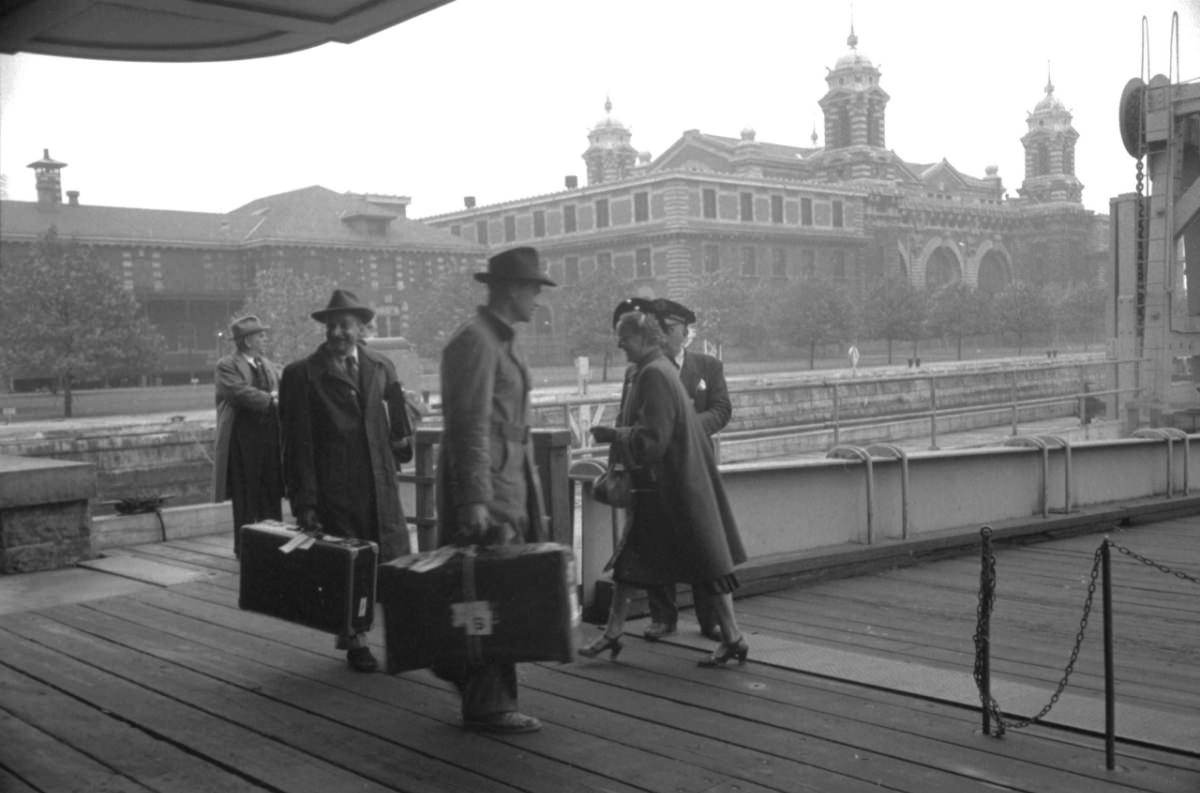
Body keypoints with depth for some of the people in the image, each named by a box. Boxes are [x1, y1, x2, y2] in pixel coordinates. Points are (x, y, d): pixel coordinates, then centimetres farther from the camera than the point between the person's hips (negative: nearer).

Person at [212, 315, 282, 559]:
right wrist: (270, 400, -12)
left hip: (270, 439, 6)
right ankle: (245, 551, 10)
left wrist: (276, 398, -7)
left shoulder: (267, 365, 17)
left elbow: (278, 395, 15)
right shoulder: (226, 366, -6)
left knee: (272, 497, 8)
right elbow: (242, 393, -20)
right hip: (243, 442, -6)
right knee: (245, 500, 2)